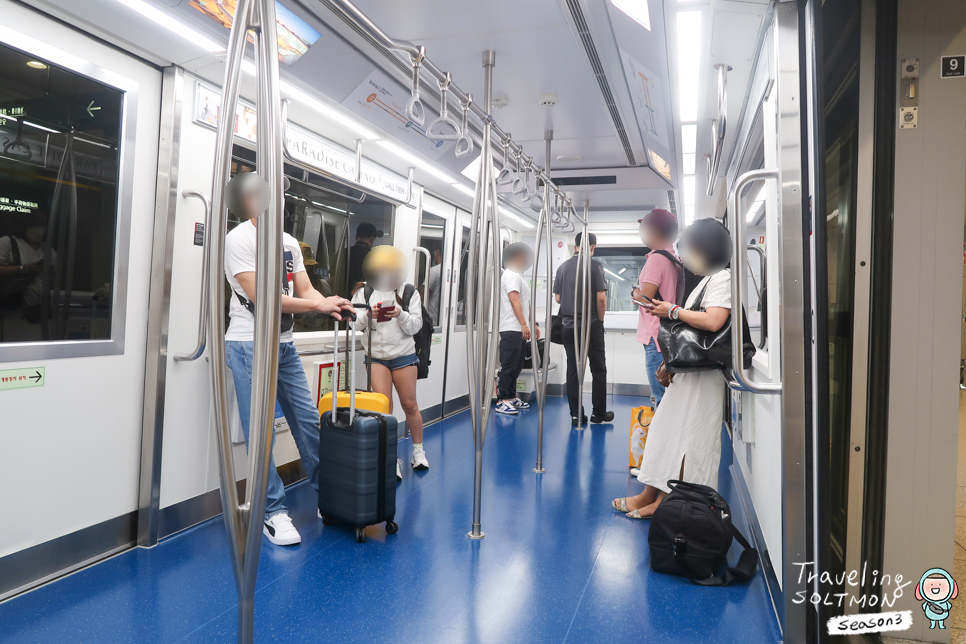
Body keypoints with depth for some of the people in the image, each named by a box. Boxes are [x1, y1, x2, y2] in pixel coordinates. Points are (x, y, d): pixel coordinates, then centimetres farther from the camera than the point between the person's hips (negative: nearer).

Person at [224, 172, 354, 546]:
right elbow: (258, 295, -18)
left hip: (285, 344, 6)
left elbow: (305, 290, 6)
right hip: (249, 344, -6)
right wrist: (318, 304, -21)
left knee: (308, 421, 8)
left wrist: (331, 305, -16)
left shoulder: (289, 242, 12)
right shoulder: (239, 239, -9)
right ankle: (273, 512, 9)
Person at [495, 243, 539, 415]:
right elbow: (514, 300, -19)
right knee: (509, 366, -9)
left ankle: (511, 398, 19)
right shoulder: (511, 275, -10)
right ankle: (502, 401, -5)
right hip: (511, 329, -10)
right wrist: (524, 325, -23)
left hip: (519, 330, 10)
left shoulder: (518, 275, 22)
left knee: (516, 366, 13)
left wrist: (533, 324, 23)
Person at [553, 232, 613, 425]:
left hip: (568, 325, 4)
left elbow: (557, 298, 6)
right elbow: (601, 297, -13)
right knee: (598, 369, 8)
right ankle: (599, 413, 13)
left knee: (573, 369, 6)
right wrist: (600, 319, 3)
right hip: (591, 324, -4)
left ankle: (576, 414, 7)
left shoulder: (563, 267, 5)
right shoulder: (594, 265, -7)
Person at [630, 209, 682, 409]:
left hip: (656, 336, -10)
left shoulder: (657, 258, -14)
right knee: (667, 395, 16)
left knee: (661, 398, -6)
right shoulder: (675, 257, 15)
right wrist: (640, 293, 9)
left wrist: (634, 292, 1)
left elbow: (645, 297, -18)